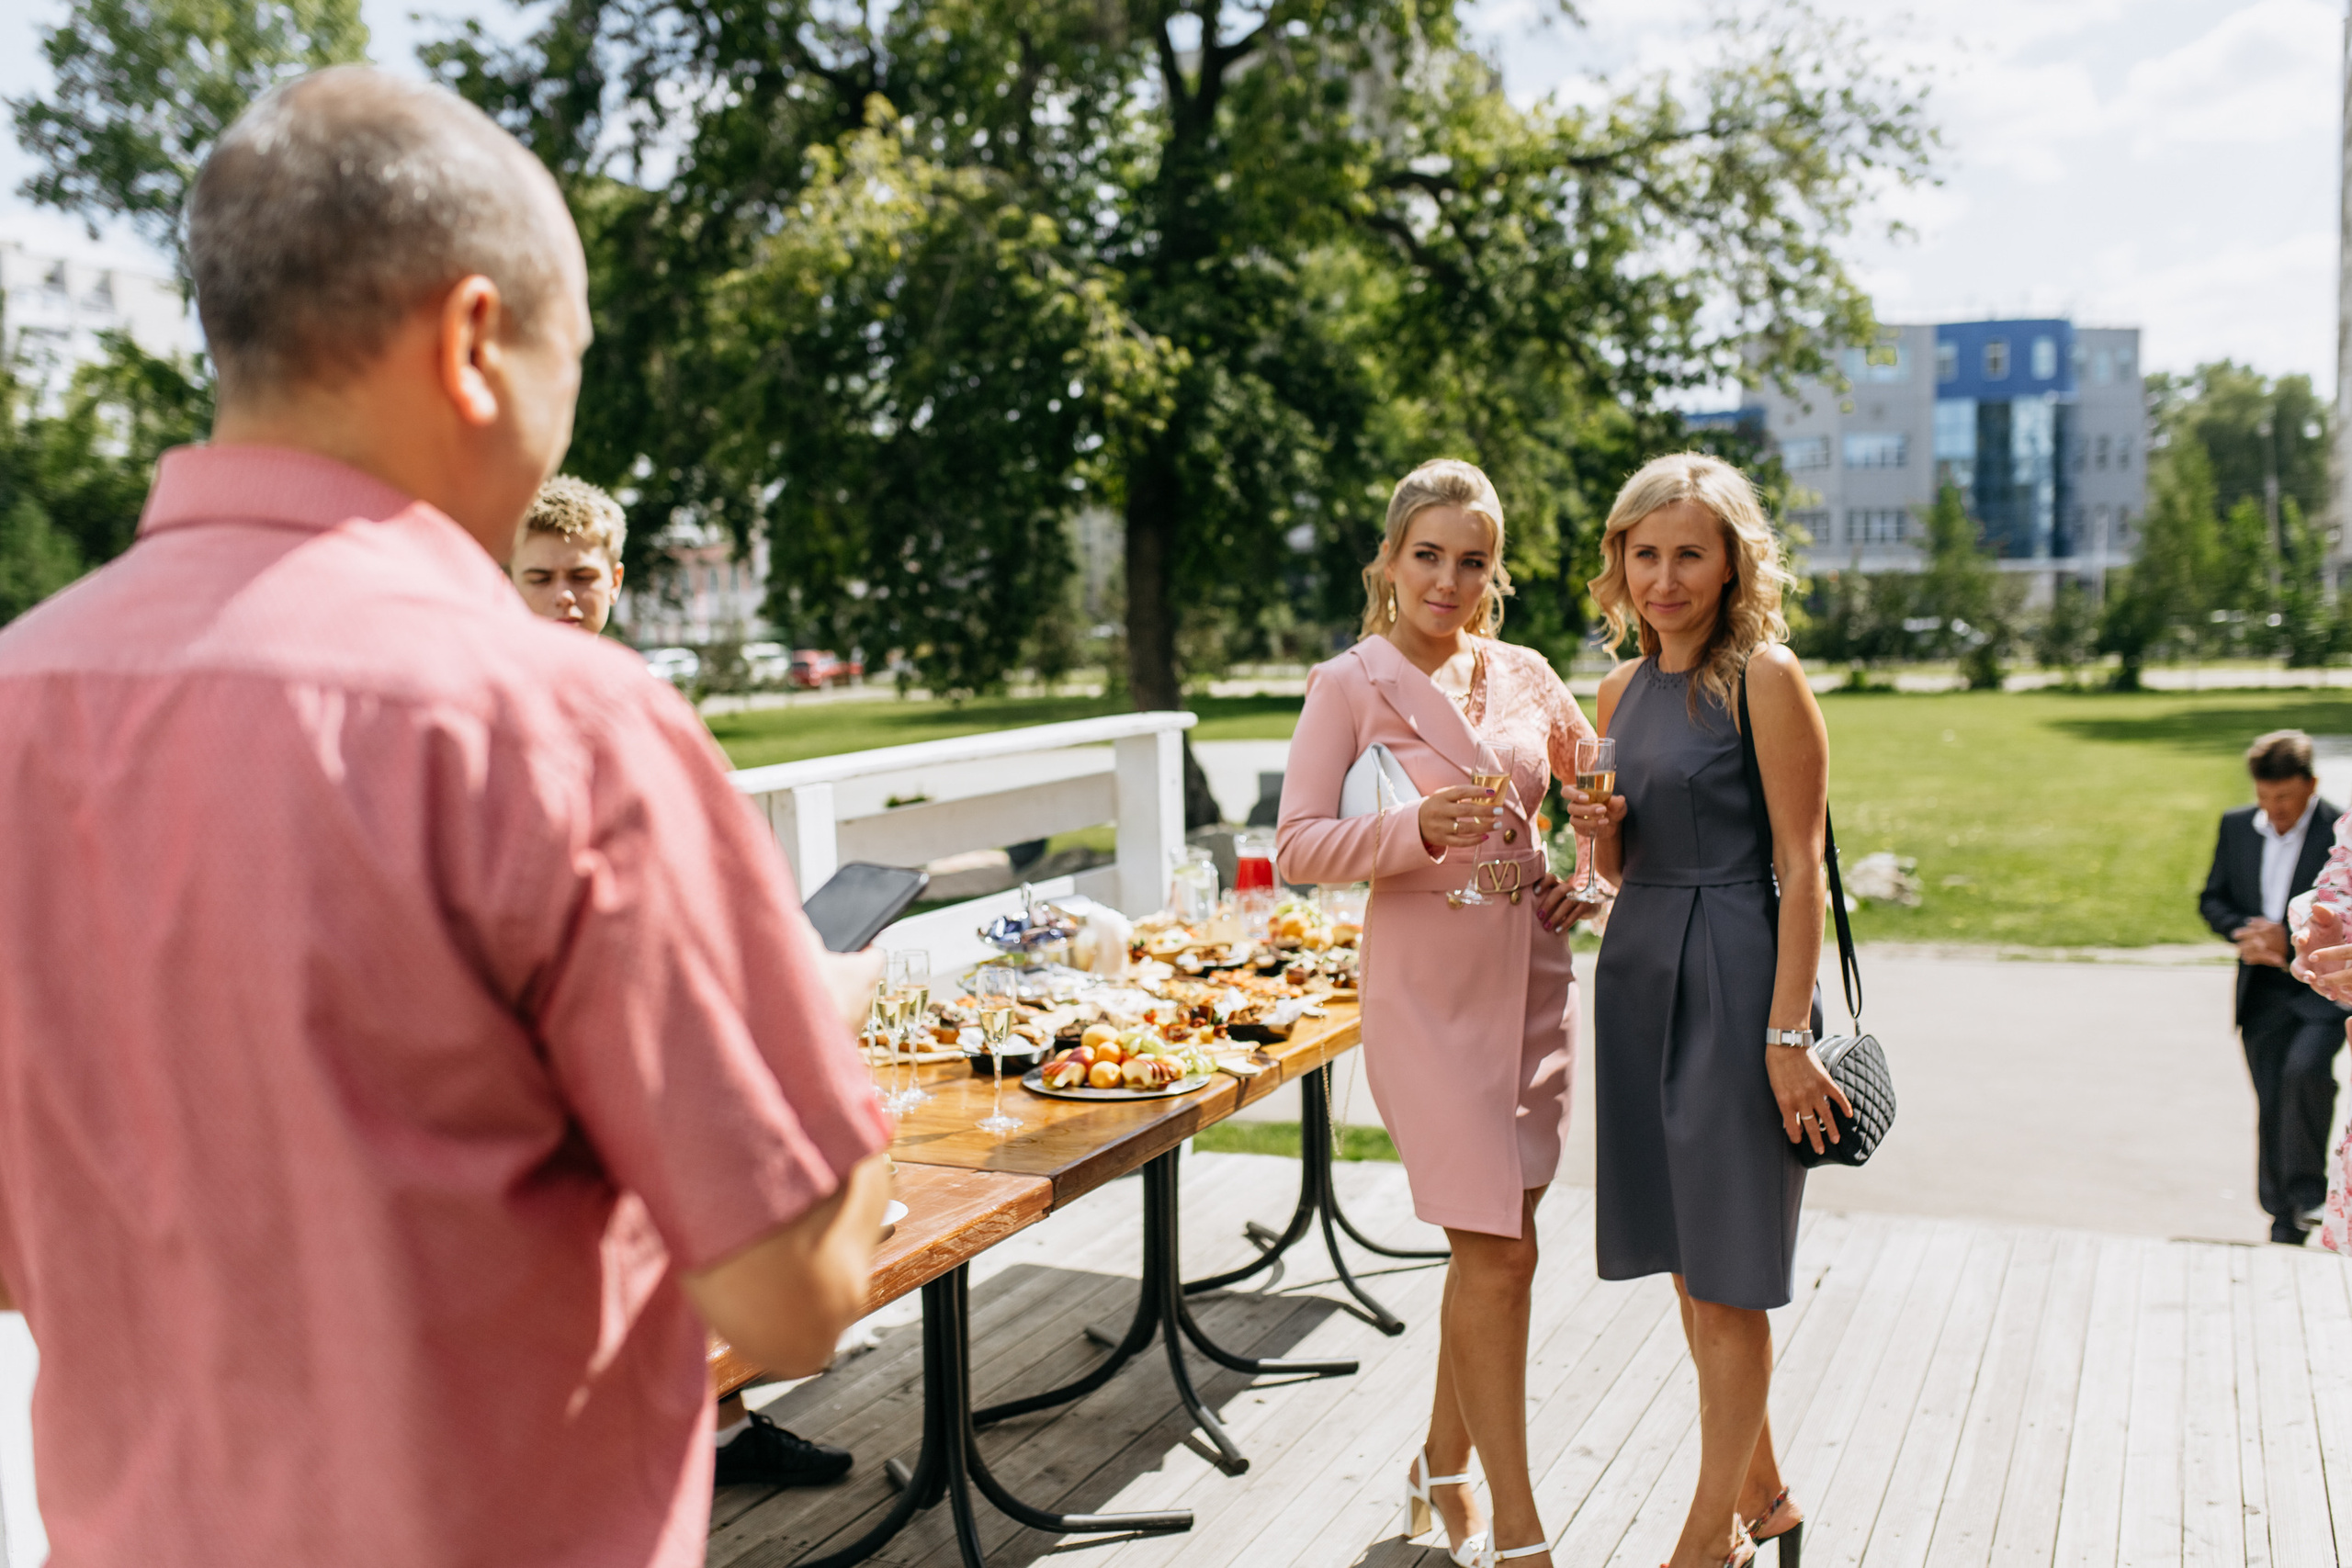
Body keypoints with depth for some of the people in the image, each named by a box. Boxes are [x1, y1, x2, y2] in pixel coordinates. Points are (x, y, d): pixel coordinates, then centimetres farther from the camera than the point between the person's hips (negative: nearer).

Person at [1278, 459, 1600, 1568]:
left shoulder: (1525, 676, 8)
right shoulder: (1349, 685, -5)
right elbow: (1296, 846, -11)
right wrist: (1415, 829, -26)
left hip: (1534, 982, 5)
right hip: (1428, 992, -5)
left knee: (1491, 1246, 13)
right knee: (1498, 1253, -7)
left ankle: (1445, 1466, 34)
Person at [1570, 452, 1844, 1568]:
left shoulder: (1764, 677, -9)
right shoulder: (1623, 690, 12)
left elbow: (1802, 870, -12)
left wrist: (1788, 1032, -17)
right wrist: (1598, 833, -3)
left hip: (1734, 973, -7)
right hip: (1637, 971, 7)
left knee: (1724, 1271, 2)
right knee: (1688, 1259, 15)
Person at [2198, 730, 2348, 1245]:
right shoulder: (2236, 826, 6)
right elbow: (2212, 899, 13)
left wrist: (2292, 941, -19)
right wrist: (2245, 932, -7)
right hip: (2262, 991, 4)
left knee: (2304, 1068, -27)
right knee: (2271, 1102, 6)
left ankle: (2309, 1192, -10)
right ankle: (2284, 1222, 17)